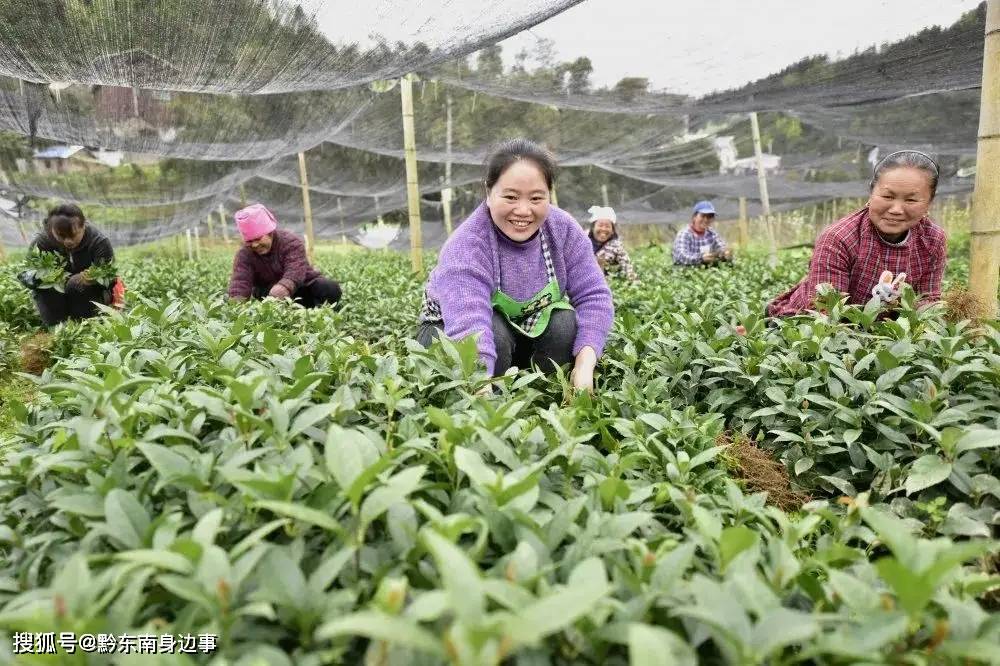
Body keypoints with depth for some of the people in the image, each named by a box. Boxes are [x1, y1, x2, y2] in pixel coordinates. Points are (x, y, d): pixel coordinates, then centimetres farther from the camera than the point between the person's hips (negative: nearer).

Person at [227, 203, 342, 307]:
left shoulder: (291, 242, -19)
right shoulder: (244, 255, -10)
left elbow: (295, 270, -37)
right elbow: (240, 281, -26)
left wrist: (283, 288, -61)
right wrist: (237, 303, -50)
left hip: (303, 287, -2)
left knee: (331, 289, -29)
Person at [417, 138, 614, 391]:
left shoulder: (563, 229, -17)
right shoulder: (466, 247, -32)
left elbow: (594, 296, -17)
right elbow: (469, 328, -47)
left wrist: (585, 365, -31)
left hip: (532, 326, 4)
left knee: (568, 325, -23)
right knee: (495, 338, -34)